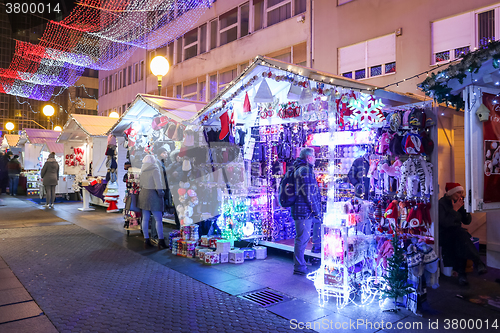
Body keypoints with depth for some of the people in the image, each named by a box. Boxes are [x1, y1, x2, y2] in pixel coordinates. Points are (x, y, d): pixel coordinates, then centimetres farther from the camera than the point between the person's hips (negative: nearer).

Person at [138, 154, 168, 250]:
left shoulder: (143, 171, 10)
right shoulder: (155, 170, -11)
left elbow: (141, 184, 11)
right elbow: (158, 185, -15)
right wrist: (161, 193, -4)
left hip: (143, 194, 7)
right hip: (152, 195, -7)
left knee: (145, 219, 9)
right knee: (158, 220, -2)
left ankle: (146, 240, 15)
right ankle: (161, 241, 0)